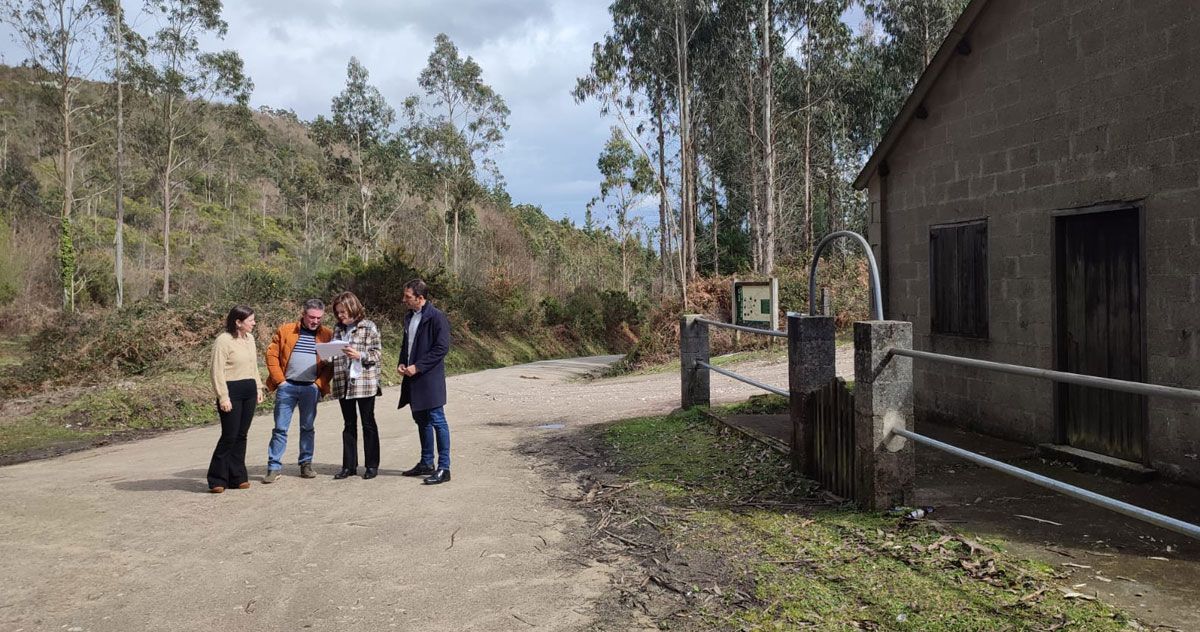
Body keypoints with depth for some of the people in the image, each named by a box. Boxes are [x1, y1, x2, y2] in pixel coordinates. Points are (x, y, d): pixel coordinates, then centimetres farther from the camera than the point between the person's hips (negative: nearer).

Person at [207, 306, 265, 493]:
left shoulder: (249, 339, 12)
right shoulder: (223, 341, -12)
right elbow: (217, 372, -14)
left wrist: (258, 388, 16)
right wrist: (223, 397, -17)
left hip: (249, 392, 7)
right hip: (232, 392, -7)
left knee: (241, 436, 9)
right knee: (229, 436, -5)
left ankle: (237, 478, 16)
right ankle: (217, 480, 5)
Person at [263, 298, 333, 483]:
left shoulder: (327, 334, 3)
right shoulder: (285, 331, 3)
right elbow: (272, 355, 2)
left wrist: (320, 383, -8)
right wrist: (279, 380, -5)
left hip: (311, 389, 1)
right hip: (287, 386, -1)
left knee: (308, 428, 11)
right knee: (280, 428, 0)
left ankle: (306, 464, 21)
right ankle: (274, 467, 5)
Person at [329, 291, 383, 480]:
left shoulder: (369, 327, -5)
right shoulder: (338, 329, 10)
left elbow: (377, 352, -7)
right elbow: (334, 354, 17)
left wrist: (360, 355, -22)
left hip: (365, 383, -5)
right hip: (343, 384, 5)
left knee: (368, 424, 5)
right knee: (349, 425, 11)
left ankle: (372, 465, 13)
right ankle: (349, 466, 18)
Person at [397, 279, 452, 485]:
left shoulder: (436, 317, -12)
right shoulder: (409, 317, 14)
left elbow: (442, 348, -17)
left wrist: (418, 367, -17)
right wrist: (402, 363, 6)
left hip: (430, 378, -9)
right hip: (414, 378, 9)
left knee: (437, 421, -5)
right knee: (421, 420, 16)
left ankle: (443, 468, -1)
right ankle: (426, 463, 27)